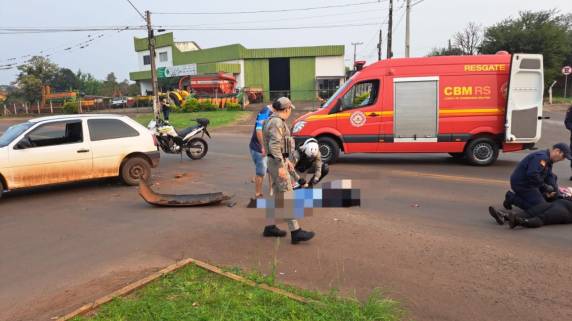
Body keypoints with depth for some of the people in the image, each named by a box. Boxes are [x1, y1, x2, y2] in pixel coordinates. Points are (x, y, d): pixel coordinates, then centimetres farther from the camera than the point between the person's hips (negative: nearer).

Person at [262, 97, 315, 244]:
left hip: (278, 162, 10)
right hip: (277, 164, -10)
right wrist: (281, 167, -27)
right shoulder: (277, 122, -18)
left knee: (278, 196, 14)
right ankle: (295, 232, -7)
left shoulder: (274, 122, 15)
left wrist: (286, 160, 24)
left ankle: (270, 227, 21)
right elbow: (274, 146, -26)